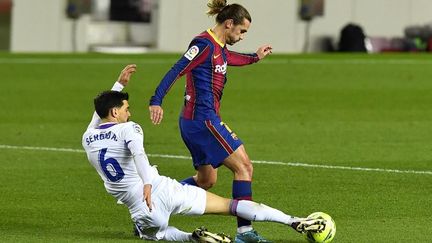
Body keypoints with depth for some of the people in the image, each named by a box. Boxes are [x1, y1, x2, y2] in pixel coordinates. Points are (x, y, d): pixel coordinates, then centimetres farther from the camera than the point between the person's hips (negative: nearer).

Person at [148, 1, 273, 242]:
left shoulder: (219, 48, 14)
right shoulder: (205, 44, -15)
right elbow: (177, 70, -23)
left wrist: (255, 57, 48)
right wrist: (156, 101, -31)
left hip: (195, 122, 11)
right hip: (203, 120, -11)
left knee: (206, 180, 19)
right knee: (244, 166, -11)